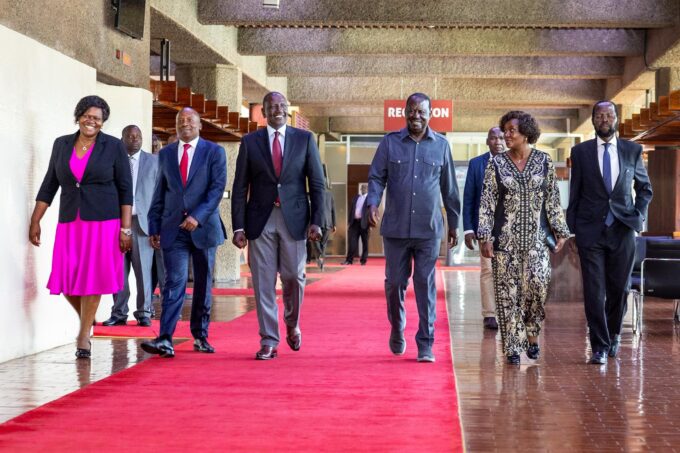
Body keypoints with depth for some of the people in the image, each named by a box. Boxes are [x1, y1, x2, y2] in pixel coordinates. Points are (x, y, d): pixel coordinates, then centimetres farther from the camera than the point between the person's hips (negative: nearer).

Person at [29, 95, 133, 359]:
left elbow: (125, 190, -1)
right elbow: (49, 185, 13)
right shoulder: (61, 145, 9)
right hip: (69, 223, 3)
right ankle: (87, 320, 27)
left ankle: (83, 336, 11)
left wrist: (126, 229, -7)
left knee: (93, 278, -2)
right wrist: (35, 221, 7)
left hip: (104, 223, -3)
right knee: (67, 280, -1)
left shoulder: (114, 147, 0)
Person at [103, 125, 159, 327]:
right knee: (118, 272, 3)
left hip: (142, 222, -1)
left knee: (143, 271, -1)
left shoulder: (153, 161, 8)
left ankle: (144, 313, 7)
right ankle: (119, 313, 10)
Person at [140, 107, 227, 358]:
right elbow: (159, 193, 13)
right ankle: (165, 340, -16)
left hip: (203, 226, -1)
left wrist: (198, 216, -18)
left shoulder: (214, 152, 2)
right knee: (174, 282, -9)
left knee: (203, 284, 8)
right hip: (173, 228, 1)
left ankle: (200, 336, 19)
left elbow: (217, 187, -7)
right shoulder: (166, 154, 11)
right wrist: (154, 227, 7)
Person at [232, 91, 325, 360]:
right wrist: (238, 226, -3)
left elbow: (317, 183, 4)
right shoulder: (250, 142, 6)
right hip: (261, 220, 0)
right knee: (263, 282, 0)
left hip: (293, 219, 0)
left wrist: (316, 221, -5)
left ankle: (292, 325, 28)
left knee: (294, 277, 0)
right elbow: (240, 188, 5)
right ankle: (269, 341, 7)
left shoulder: (304, 139, 6)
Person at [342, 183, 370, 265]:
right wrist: (349, 222, 10)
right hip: (354, 222, 4)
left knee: (365, 242, 4)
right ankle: (349, 259, 2)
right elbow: (351, 209, 16)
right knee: (352, 241, 0)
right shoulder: (356, 197, 16)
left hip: (364, 223, -4)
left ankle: (363, 260, 10)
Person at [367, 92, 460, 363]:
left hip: (428, 229, 0)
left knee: (426, 286, -2)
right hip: (395, 228, 0)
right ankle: (397, 329, 31)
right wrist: (373, 204, -16)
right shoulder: (390, 143, 5)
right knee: (395, 282, 6)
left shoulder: (441, 145, 7)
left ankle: (425, 345, 2)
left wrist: (453, 223, 15)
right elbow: (376, 177, 3)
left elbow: (449, 188, 12)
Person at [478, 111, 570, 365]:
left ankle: (532, 332, 11)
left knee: (538, 283, -14)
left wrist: (560, 232, 4)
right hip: (505, 238, 0)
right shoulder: (496, 164, 3)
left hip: (536, 237, 0)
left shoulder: (543, 161, 5)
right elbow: (487, 202, 2)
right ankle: (513, 347, 7)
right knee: (508, 291, -1)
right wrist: (485, 236, -6)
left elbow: (553, 200, 8)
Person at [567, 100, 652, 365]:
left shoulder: (632, 151, 6)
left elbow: (645, 187, 15)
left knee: (619, 289, 8)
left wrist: (639, 215, 1)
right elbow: (575, 193, 6)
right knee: (594, 291, -4)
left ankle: (613, 334, 32)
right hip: (591, 231, -1)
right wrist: (571, 230, 2)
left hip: (622, 231, 1)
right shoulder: (581, 152, 3)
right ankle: (600, 346, 2)